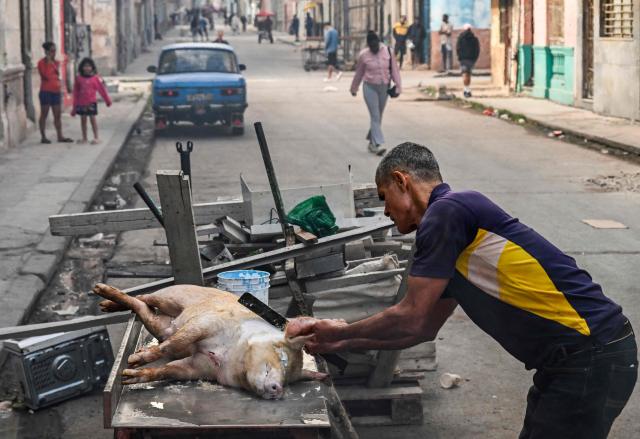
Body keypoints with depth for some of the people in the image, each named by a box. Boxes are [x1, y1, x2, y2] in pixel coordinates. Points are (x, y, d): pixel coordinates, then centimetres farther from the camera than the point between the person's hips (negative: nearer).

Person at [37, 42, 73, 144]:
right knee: (44, 114, -2)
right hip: (45, 91, -6)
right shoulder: (42, 63, -7)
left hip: (56, 91, 6)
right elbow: (46, 76, -17)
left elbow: (57, 73, -1)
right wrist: (48, 63, -18)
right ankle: (43, 137, 1)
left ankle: (60, 136, 13)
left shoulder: (56, 62, 13)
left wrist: (52, 63, -11)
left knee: (57, 115, 8)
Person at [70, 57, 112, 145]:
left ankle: (96, 137, 4)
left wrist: (108, 100, 5)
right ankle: (84, 138, 18)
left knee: (92, 119, -2)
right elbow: (76, 93, 6)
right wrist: (75, 106, 7)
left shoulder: (95, 78, -4)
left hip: (91, 103, -3)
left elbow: (102, 89, 1)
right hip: (81, 103, 3)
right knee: (83, 119, 9)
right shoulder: (79, 78, 1)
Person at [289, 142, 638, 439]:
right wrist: (344, 341, 29)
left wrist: (340, 333, 5)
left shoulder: (446, 211, -11)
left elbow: (410, 318, -11)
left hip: (592, 360, -10)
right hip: (569, 358, 10)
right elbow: (424, 328, 27)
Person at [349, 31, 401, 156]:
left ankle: (372, 141, 28)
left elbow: (394, 70, -1)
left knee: (378, 116, 13)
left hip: (384, 87, 3)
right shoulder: (363, 55, -6)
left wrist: (398, 86, -6)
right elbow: (358, 73, 5)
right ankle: (378, 144, -15)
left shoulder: (388, 52, -4)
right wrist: (354, 88, 14)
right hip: (370, 87, -3)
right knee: (375, 116, -11)